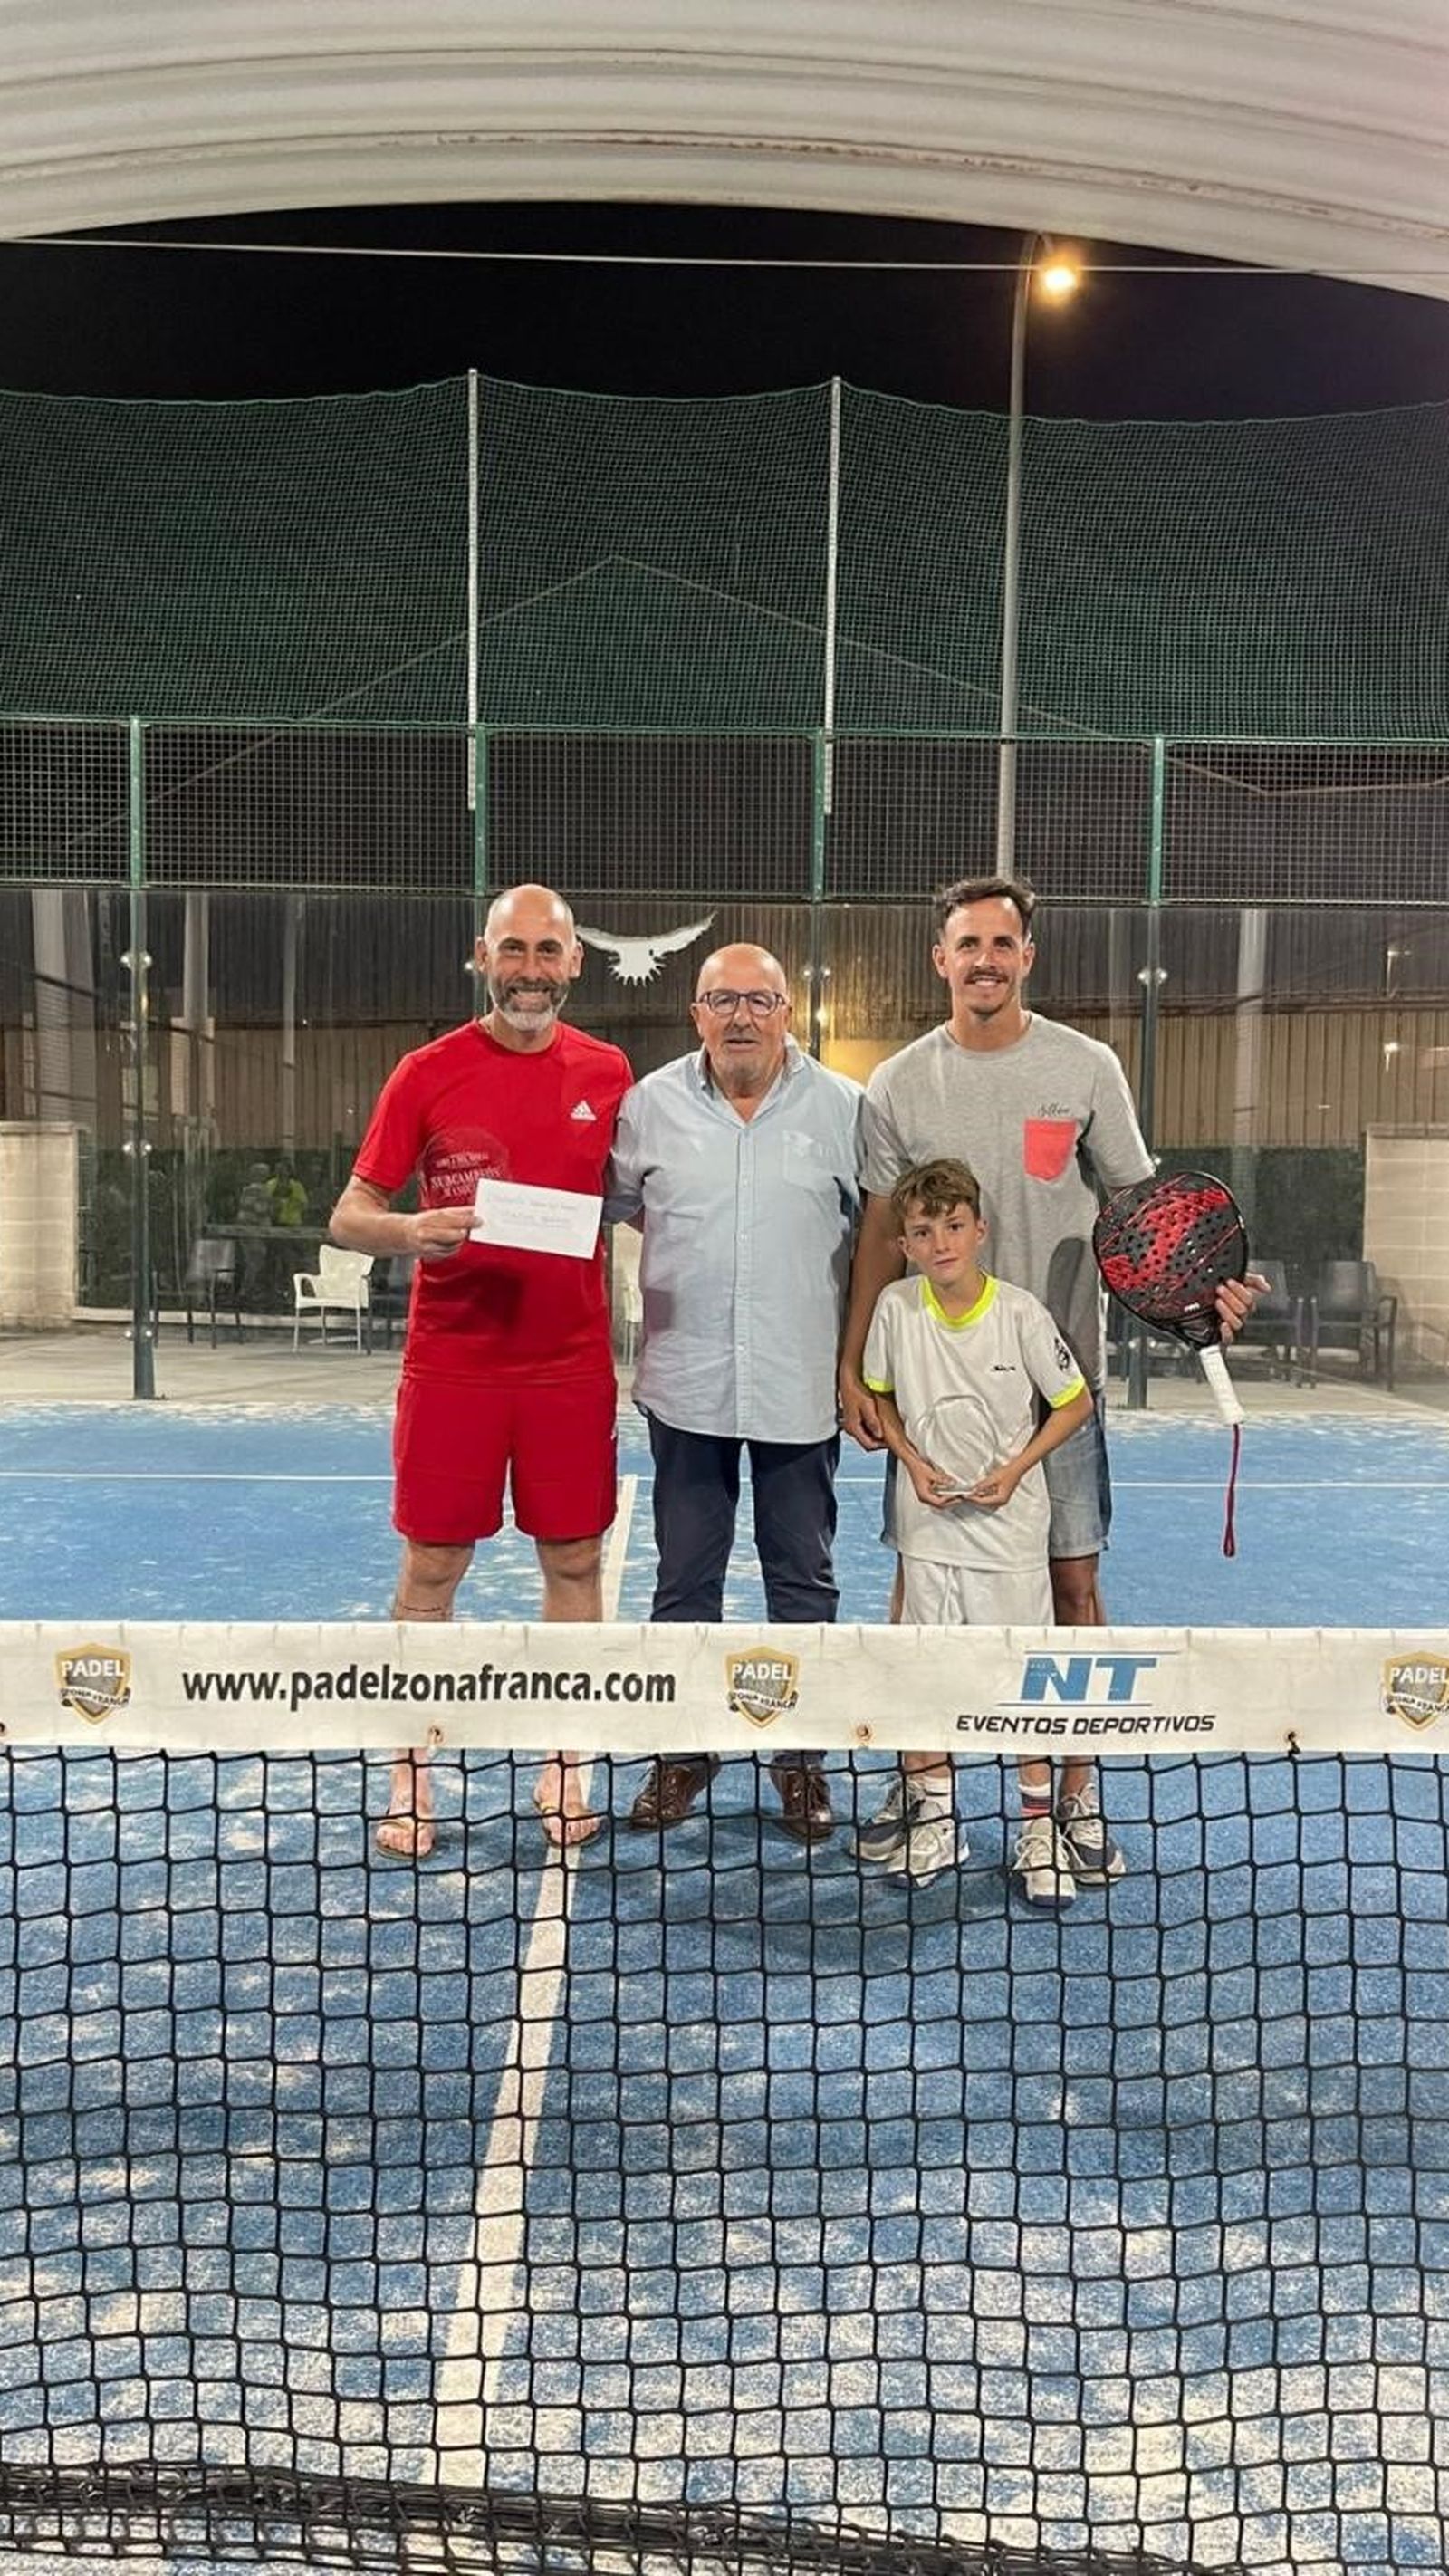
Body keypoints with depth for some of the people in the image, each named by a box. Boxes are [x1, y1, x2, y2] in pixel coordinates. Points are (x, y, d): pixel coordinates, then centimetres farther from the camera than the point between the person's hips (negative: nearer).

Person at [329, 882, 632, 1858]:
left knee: (574, 1562, 8)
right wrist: (411, 1229, -23)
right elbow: (350, 1215, 0)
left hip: (573, 1364, 2)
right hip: (450, 1364, -2)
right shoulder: (425, 1073, -2)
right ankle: (411, 1778, 19)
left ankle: (563, 1769, 24)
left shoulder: (606, 1073, 4)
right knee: (432, 1567, 5)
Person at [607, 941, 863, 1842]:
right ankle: (684, 1750, 25)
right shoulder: (651, 1102, 3)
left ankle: (801, 1757, 23)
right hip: (686, 1385, 1)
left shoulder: (844, 1108, 0)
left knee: (804, 1580, 9)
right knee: (685, 1578, 10)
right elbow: (607, 1209, 10)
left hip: (802, 1388, -1)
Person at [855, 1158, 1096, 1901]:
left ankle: (1039, 1825, 17)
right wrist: (913, 1461, -6)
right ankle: (933, 1816, 24)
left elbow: (1075, 1403, -3)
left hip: (1008, 1518, -2)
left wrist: (1014, 1469, -11)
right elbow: (879, 1396, 9)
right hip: (928, 1518, 2)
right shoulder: (896, 1306, -5)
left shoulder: (1020, 1312, -12)